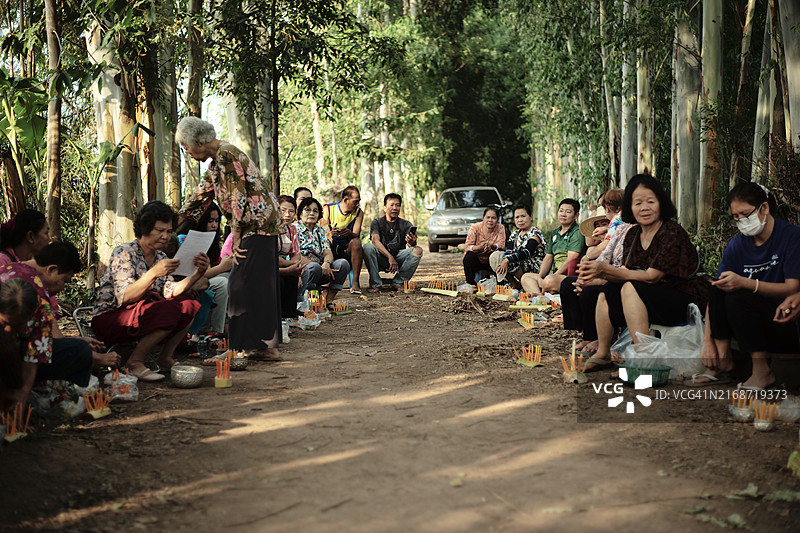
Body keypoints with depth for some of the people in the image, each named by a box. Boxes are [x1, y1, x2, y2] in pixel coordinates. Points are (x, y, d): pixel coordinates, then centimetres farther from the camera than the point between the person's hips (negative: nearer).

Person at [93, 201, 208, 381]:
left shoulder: (161, 257, 11)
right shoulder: (124, 253, -13)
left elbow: (171, 292, -3)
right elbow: (124, 297, -25)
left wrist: (197, 274, -16)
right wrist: (154, 273, -35)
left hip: (143, 317, 8)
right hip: (109, 319, -8)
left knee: (189, 304, -10)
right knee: (170, 311, -29)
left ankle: (166, 357, 1)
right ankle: (135, 362, -17)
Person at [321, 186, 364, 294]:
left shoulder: (358, 212, 3)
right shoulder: (328, 209, -1)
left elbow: (356, 235, -11)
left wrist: (349, 233, -36)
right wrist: (330, 233, -36)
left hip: (347, 251, 1)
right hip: (330, 251, -1)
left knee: (356, 242, -31)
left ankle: (355, 282, -34)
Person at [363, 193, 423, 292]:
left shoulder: (406, 224, 9)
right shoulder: (376, 223, 4)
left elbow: (410, 245, -7)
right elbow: (375, 240, -15)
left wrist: (412, 242, -35)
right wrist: (390, 257, -31)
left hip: (399, 257, 1)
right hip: (381, 259, -1)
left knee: (418, 251, -25)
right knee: (367, 247, -30)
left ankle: (398, 282, -16)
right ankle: (375, 283, -21)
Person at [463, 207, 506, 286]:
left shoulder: (500, 228, -8)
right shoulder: (475, 227, -14)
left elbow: (501, 245, -18)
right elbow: (467, 246, -20)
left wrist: (492, 246, -43)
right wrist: (479, 247, -43)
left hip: (489, 262, 1)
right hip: (475, 261, -1)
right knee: (470, 255, -32)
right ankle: (471, 284, -15)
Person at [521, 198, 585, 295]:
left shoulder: (577, 232, -4)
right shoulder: (554, 233, 22)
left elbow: (570, 259, -14)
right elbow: (548, 258, 18)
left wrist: (553, 276, -18)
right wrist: (539, 277, 2)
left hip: (568, 275, -9)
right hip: (554, 273, 9)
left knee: (550, 281, -37)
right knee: (526, 277, -2)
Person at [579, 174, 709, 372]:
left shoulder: (673, 233, -18)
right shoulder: (633, 234, 7)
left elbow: (651, 276, -23)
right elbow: (625, 273, 2)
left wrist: (606, 269, -26)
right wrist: (599, 272, -20)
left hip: (686, 301, -8)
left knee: (631, 288, -27)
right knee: (606, 292, -2)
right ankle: (603, 353, 8)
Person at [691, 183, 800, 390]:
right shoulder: (736, 245, 4)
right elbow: (714, 293, -3)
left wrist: (744, 283, -33)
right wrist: (707, 339, -15)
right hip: (754, 322, 6)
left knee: (737, 297, -27)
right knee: (719, 287, -15)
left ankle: (762, 371, -19)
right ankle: (722, 362, -16)